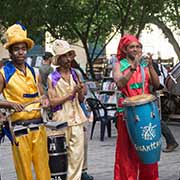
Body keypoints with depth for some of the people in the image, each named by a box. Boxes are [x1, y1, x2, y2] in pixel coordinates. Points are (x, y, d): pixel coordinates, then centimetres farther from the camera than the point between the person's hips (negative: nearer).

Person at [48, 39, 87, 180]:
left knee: (77, 155, 0)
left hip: (76, 120, 3)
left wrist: (81, 92, -9)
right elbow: (52, 102, -10)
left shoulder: (75, 75, 9)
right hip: (61, 120, -3)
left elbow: (81, 100, 13)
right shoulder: (52, 78, -2)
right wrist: (71, 93, -15)